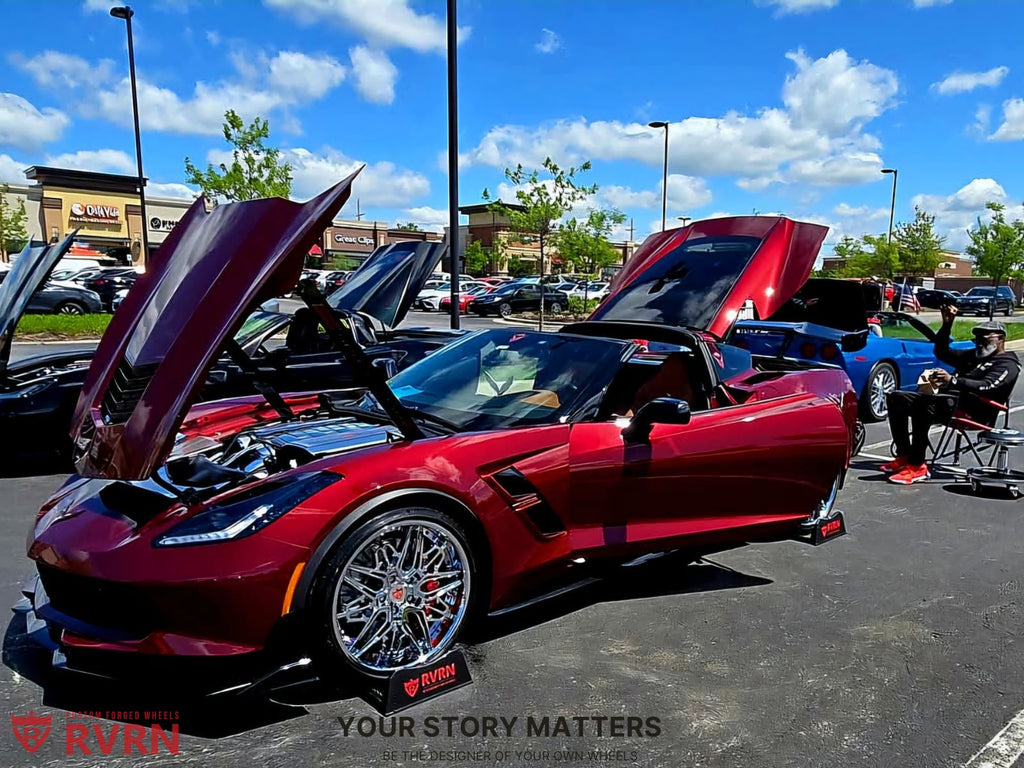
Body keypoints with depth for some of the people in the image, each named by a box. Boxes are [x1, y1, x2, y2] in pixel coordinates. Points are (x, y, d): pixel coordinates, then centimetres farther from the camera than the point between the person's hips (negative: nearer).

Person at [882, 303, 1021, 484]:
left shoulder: (1007, 364, 3)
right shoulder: (974, 355, 31)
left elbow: (987, 386, -17)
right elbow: (942, 352, 33)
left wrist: (952, 381, -32)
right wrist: (947, 324, 19)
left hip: (971, 410, -10)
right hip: (946, 400, 10)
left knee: (922, 404, -38)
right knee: (895, 398, -3)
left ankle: (917, 466, -37)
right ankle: (904, 456, -10)